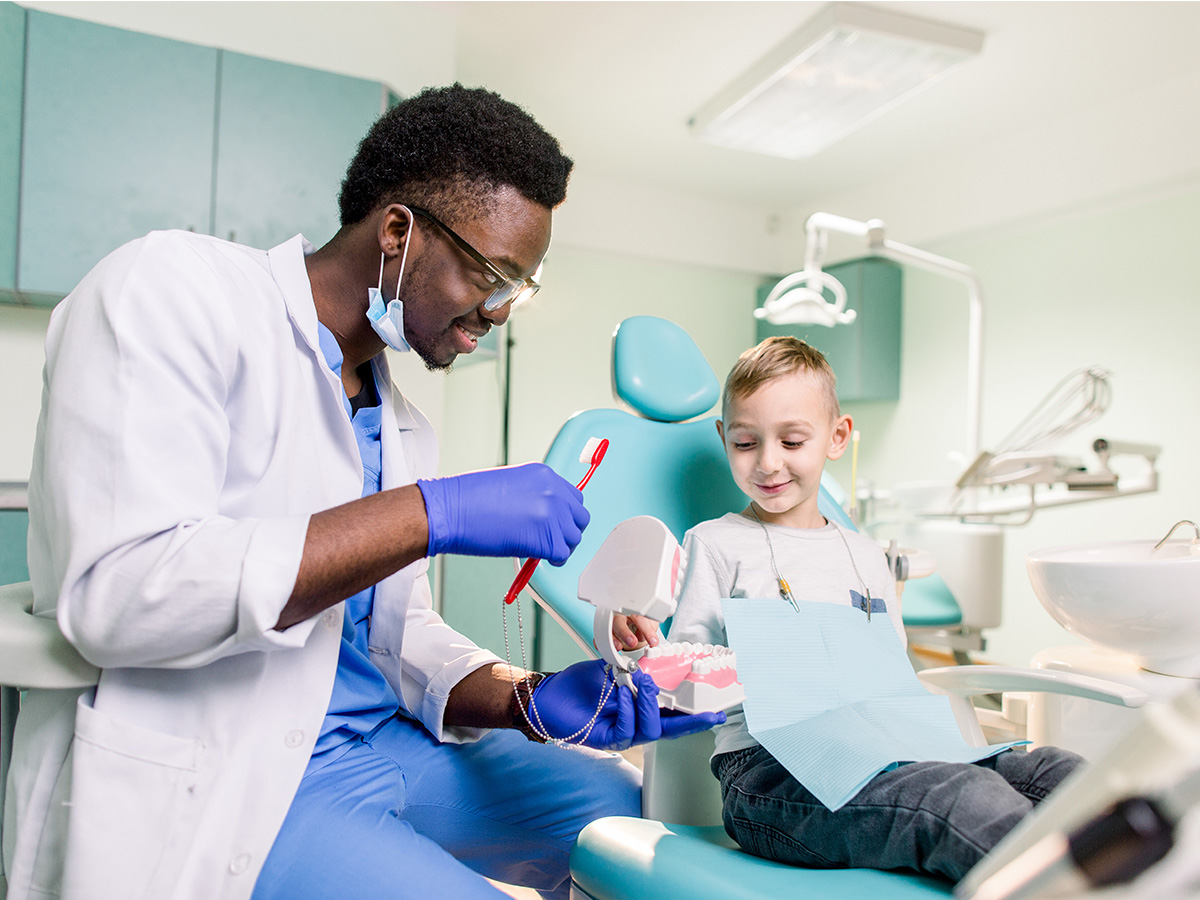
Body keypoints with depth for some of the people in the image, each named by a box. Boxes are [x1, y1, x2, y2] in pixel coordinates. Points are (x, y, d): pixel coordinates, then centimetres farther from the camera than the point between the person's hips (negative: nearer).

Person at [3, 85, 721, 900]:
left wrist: (529, 700, -6)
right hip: (198, 786, -7)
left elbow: (396, 635, 12)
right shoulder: (173, 290, -12)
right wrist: (432, 513, -26)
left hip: (379, 752, 8)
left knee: (626, 805, 6)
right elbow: (115, 596, -25)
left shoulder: (404, 425, 11)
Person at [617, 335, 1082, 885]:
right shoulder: (714, 544, 7)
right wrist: (645, 651, -22)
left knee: (1052, 772, -15)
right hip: (768, 772, -5)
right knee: (961, 800, -31)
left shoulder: (866, 556, 23)